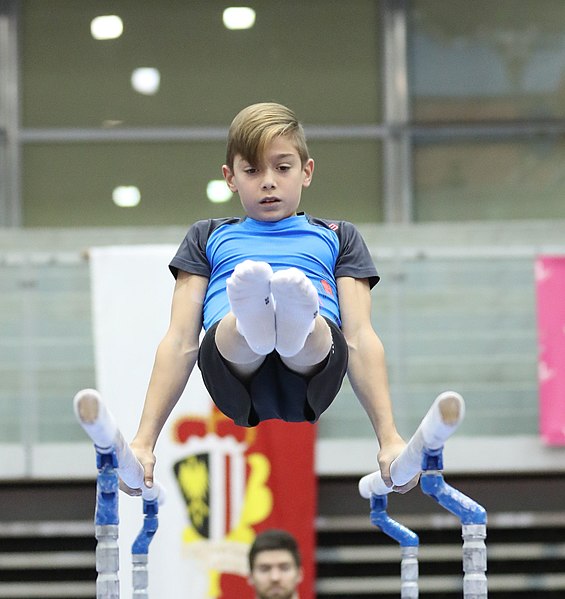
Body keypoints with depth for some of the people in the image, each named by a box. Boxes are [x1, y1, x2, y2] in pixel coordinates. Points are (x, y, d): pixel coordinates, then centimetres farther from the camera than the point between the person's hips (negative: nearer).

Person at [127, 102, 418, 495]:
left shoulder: (336, 238, 34)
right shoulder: (209, 237, 35)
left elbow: (360, 338, 20)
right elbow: (180, 341, 24)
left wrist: (389, 437, 5)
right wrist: (144, 441, 10)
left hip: (310, 378, 0)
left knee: (321, 334, -37)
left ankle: (297, 324, -69)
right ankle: (252, 319, -67)